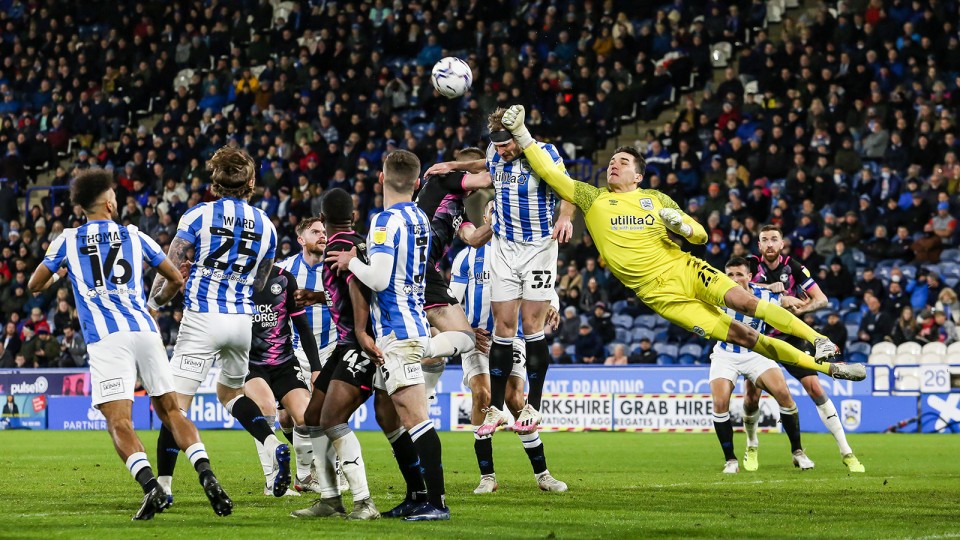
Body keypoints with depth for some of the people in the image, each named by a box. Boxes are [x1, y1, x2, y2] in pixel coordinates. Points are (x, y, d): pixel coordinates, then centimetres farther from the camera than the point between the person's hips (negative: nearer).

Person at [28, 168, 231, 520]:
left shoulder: (67, 241, 12)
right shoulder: (135, 237, 16)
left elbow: (34, 286, 21)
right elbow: (176, 279, 21)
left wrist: (57, 275, 43)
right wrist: (157, 301, 42)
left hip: (105, 339, -2)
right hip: (144, 330, 2)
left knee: (119, 422, -6)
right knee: (170, 410, 11)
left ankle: (151, 487, -28)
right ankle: (206, 475, -8)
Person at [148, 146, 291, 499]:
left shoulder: (198, 216, -5)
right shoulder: (265, 226, 7)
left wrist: (151, 305, 9)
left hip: (202, 319, -5)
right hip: (242, 321, 5)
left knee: (177, 403, -4)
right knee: (229, 392, 26)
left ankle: (163, 484, -10)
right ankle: (274, 445, 3)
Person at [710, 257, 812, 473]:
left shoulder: (766, 296, -15)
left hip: (756, 353, 0)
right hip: (725, 355, 0)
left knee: (783, 393, -17)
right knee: (720, 402, -20)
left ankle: (797, 452, 0)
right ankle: (730, 460, -4)